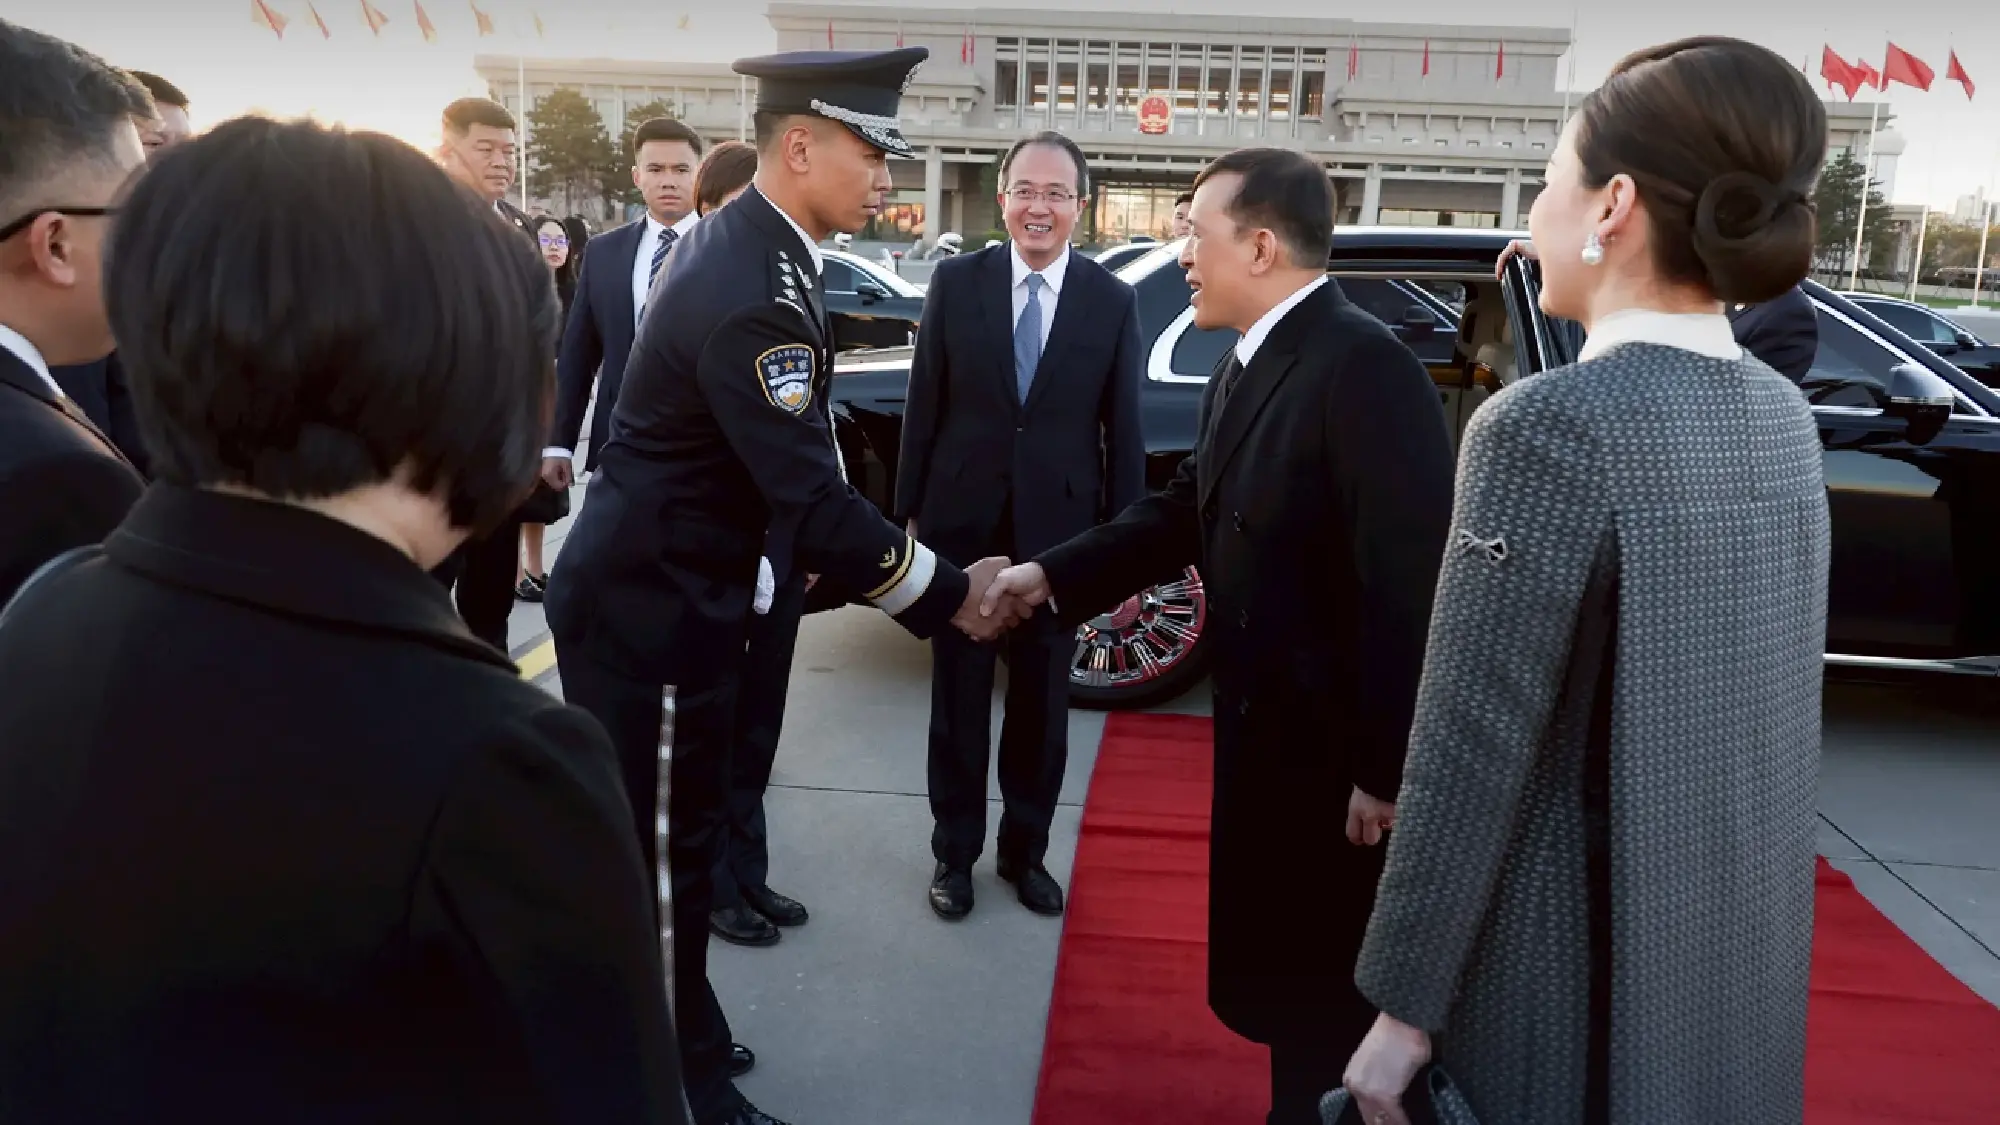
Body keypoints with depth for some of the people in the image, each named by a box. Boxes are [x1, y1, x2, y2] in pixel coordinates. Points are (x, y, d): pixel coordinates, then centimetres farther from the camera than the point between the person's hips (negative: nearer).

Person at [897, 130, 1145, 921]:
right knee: (959, 698, 11)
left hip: (1059, 529, 0)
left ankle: (1025, 849, 31)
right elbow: (923, 407, 1)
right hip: (962, 522, 0)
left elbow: (1123, 432, 0)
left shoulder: (1113, 302, -2)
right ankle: (955, 852, 28)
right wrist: (909, 511, 0)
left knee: (1043, 702, 13)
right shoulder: (956, 282, -1)